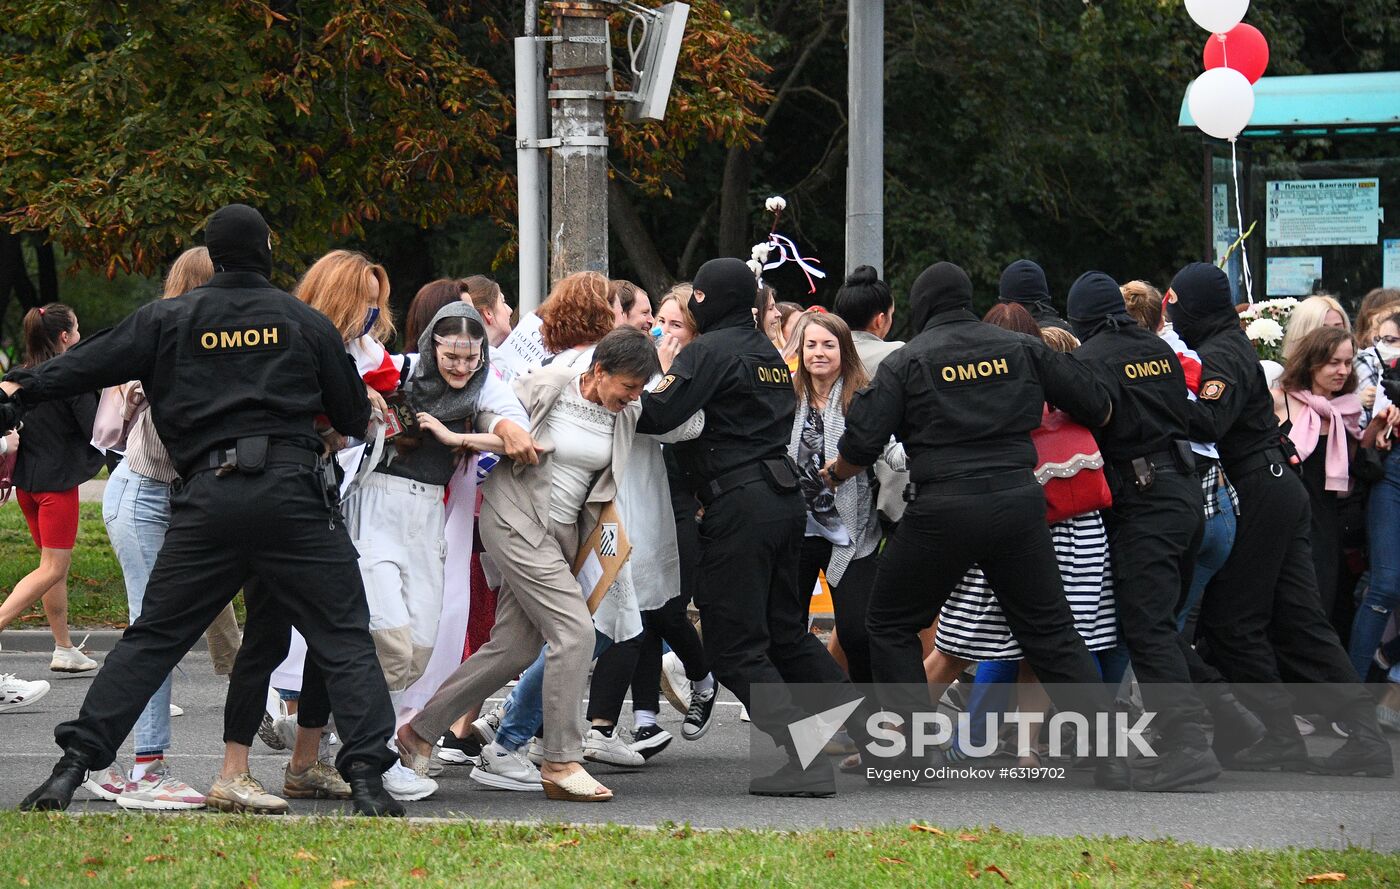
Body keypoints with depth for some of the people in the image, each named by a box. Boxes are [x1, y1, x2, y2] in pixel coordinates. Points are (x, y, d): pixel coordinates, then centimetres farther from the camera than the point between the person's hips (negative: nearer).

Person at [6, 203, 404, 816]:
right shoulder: (304, 322, 8)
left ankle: (73, 765, 6)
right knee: (345, 639, 3)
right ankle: (366, 777, -8)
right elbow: (353, 415, 15)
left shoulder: (169, 321, 9)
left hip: (207, 498, 1)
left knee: (151, 639, 10)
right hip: (291, 490, -1)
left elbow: (87, 366, 13)